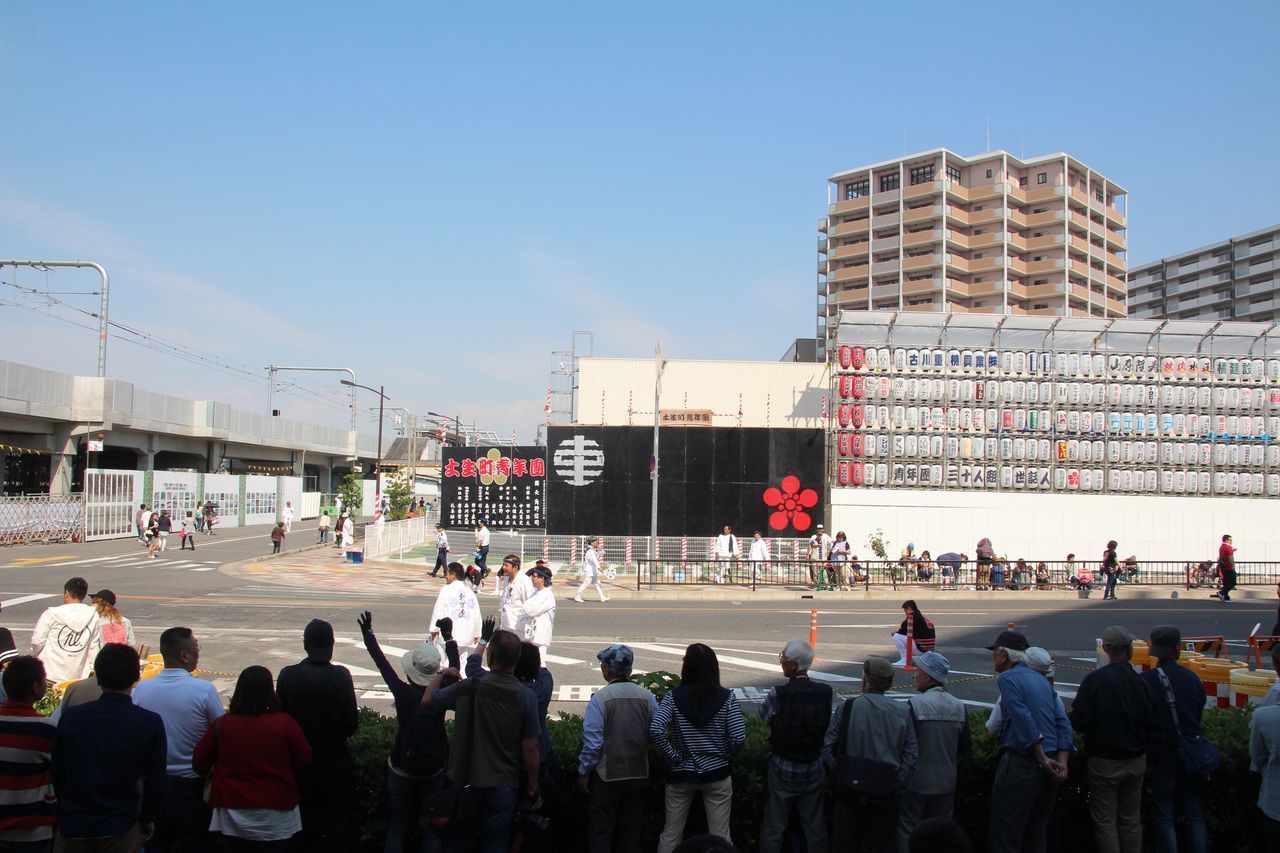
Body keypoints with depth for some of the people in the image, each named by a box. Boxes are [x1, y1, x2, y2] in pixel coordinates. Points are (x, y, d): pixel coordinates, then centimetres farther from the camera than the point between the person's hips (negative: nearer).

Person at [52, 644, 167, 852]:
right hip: (120, 827, -1)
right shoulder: (150, 723, -13)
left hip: (72, 826, 1)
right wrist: (147, 819, 8)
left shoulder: (71, 717, -7)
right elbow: (155, 781, -8)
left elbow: (56, 773, 1)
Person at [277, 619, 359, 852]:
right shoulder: (340, 676, -18)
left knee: (306, 826, 18)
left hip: (300, 763, 2)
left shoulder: (287, 675, -12)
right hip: (335, 764, -2)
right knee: (338, 826, 14)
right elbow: (351, 725, -16)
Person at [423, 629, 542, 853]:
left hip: (464, 783, 1)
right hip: (502, 786, -1)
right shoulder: (526, 697, -14)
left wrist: (441, 674, 22)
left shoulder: (467, 688, -12)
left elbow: (427, 700, 4)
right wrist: (532, 790, 1)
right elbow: (530, 749, -12)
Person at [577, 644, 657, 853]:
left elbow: (592, 741, -15)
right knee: (630, 832, 16)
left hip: (607, 776, -4)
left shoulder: (600, 697, -15)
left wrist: (583, 773, -3)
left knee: (600, 834, 8)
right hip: (638, 775, 4)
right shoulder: (647, 697, -4)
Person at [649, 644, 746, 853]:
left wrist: (674, 756, -8)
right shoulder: (726, 698, -8)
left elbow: (655, 731, -21)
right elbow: (739, 737, -13)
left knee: (671, 834, 13)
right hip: (717, 773, 0)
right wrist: (725, 756, 5)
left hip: (681, 774, 0)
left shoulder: (674, 697, -9)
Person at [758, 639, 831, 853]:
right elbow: (826, 723, 1)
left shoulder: (779, 693, -24)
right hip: (814, 769, 3)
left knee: (773, 828, 12)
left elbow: (765, 716, -7)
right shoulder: (825, 691, -13)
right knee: (815, 827, 17)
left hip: (782, 770, -3)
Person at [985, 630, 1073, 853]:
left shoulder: (1007, 678, -8)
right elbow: (1063, 723, 9)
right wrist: (1061, 763, 2)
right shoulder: (1040, 679, 15)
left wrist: (1044, 760, -15)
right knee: (1036, 833, 19)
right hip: (1050, 764, 8)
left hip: (1021, 763, -8)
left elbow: (1025, 721, -18)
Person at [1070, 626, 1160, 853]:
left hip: (1104, 762, -3)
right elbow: (1152, 723, -4)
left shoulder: (1093, 680, -17)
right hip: (1136, 761, 4)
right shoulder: (1141, 681, -9)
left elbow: (1079, 722, -18)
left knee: (1105, 821, 7)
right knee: (1131, 819, 18)